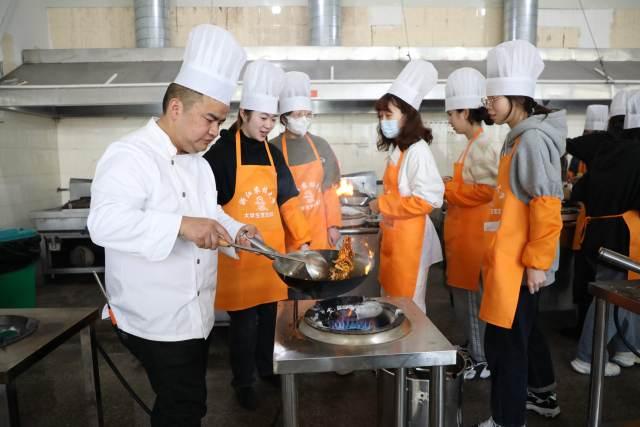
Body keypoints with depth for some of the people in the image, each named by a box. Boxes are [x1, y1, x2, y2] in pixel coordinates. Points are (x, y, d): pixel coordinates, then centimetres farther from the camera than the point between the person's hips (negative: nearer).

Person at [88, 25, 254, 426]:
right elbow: (104, 222, -32)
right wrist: (181, 225, -42)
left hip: (195, 313, 9)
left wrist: (235, 229, 1)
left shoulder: (195, 161, 11)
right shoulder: (130, 156, -19)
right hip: (157, 320, -8)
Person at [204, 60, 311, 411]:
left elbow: (287, 201, 10)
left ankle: (267, 367, 37)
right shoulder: (221, 151, -8)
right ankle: (243, 381, 24)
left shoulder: (272, 154, 10)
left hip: (272, 250, 5)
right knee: (243, 320, 4)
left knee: (269, 314, 16)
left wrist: (302, 240, 4)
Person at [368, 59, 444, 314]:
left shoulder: (417, 151, -16)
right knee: (392, 301, 18)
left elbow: (425, 201, -21)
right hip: (393, 236, 9)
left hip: (409, 238, -9)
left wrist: (382, 205, -14)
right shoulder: (397, 149, 10)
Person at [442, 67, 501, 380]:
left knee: (472, 296, 1)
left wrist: (446, 189, -14)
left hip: (473, 234, -10)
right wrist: (450, 186, 7)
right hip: (465, 232, 10)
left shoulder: (483, 146, -17)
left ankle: (483, 361, 16)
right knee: (466, 295, 18)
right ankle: (475, 351, 33)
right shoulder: (476, 143, 13)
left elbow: (485, 191, -23)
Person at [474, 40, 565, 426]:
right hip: (511, 259, 10)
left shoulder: (533, 139, -17)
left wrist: (537, 262, -19)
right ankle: (543, 396, 42)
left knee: (504, 341, -1)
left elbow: (546, 207, -21)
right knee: (524, 329, 23)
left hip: (521, 263, -10)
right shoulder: (520, 137, 13)